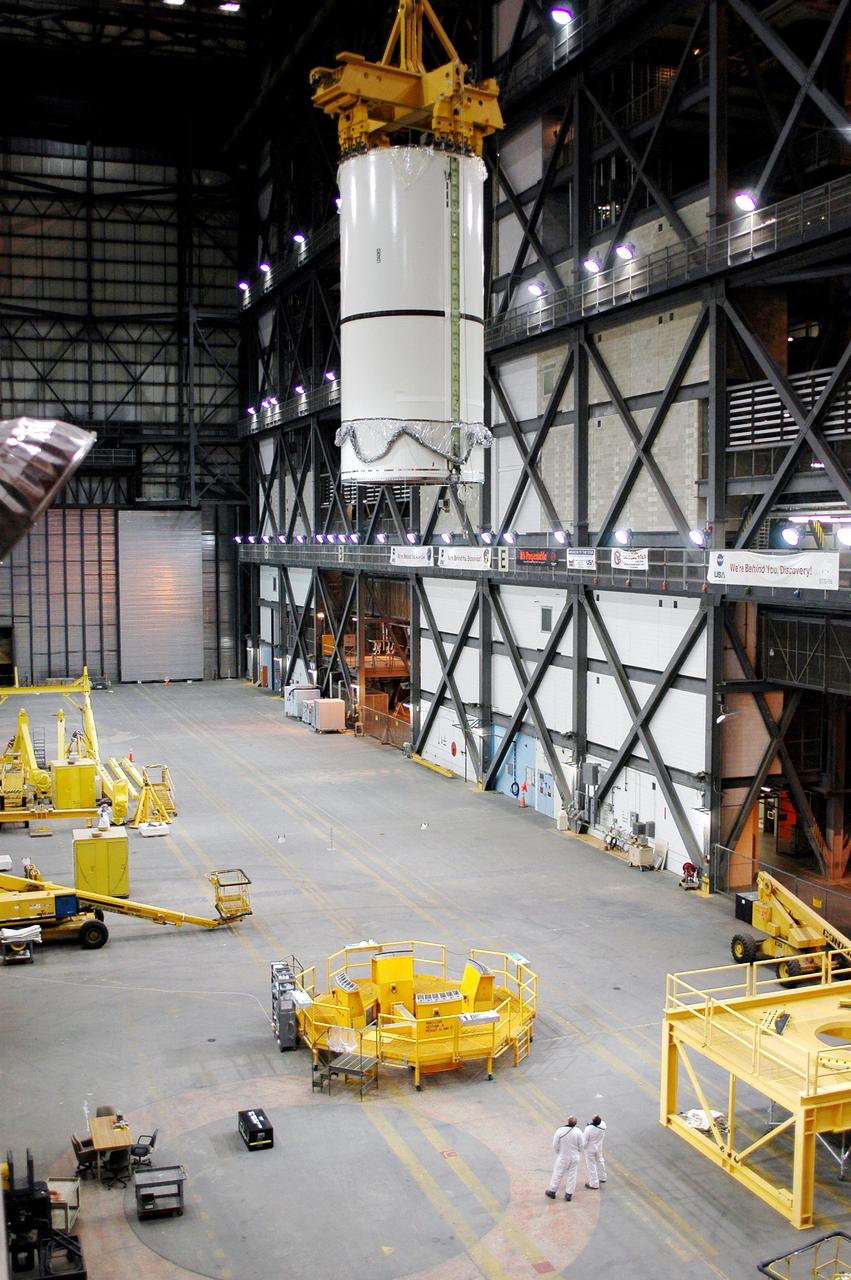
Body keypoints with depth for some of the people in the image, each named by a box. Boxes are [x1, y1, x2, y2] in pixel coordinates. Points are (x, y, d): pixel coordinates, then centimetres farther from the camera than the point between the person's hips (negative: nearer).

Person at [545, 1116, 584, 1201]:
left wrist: (557, 1152, 9)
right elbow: (581, 1145, -6)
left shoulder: (559, 1131, -20)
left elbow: (555, 1145, -11)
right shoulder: (578, 1131, -16)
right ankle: (569, 1194, 19)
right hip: (574, 1157, 1)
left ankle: (552, 1191, 25)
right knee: (572, 1175, 14)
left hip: (562, 1156, -1)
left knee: (557, 1174, 13)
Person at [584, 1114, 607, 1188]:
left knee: (591, 1165, 12)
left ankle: (594, 1184, 24)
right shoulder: (603, 1124, -22)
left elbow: (585, 1140, -21)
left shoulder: (589, 1128, -35)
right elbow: (604, 1137, -2)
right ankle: (602, 1177, 48)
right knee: (600, 1161, 28)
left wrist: (584, 1146, -3)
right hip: (599, 1148, 5)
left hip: (590, 1149, -5)